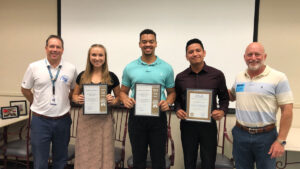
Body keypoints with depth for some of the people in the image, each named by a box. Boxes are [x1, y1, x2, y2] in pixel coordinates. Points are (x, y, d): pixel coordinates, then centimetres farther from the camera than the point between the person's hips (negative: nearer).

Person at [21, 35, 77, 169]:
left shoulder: (71, 68, 0)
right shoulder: (34, 67, -3)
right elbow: (25, 90, 8)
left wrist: (63, 103, 6)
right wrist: (37, 104, 9)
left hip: (63, 120, 2)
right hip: (40, 120, -1)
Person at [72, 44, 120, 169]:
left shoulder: (111, 77, 0)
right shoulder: (82, 76, 5)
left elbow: (119, 96, 10)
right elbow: (75, 95, 15)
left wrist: (113, 101, -11)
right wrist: (78, 99, -6)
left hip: (104, 119, -1)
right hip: (85, 119, 2)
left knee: (103, 153, 6)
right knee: (84, 154, 9)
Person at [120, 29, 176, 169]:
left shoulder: (166, 68, 3)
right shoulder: (130, 68, 4)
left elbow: (172, 92, 9)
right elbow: (123, 91, 10)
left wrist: (167, 102, -12)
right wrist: (125, 99, -12)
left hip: (158, 117, 0)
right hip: (136, 117, 1)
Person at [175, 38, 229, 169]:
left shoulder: (217, 75, -2)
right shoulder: (180, 77, 3)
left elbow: (224, 97, 8)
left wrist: (222, 111, -10)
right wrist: (178, 110, -7)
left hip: (209, 125, -1)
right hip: (187, 125, 1)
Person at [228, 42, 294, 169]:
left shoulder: (278, 78, -10)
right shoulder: (239, 77, 5)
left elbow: (287, 111, -10)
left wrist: (280, 141, -13)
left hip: (266, 136, -4)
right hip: (240, 134, 4)